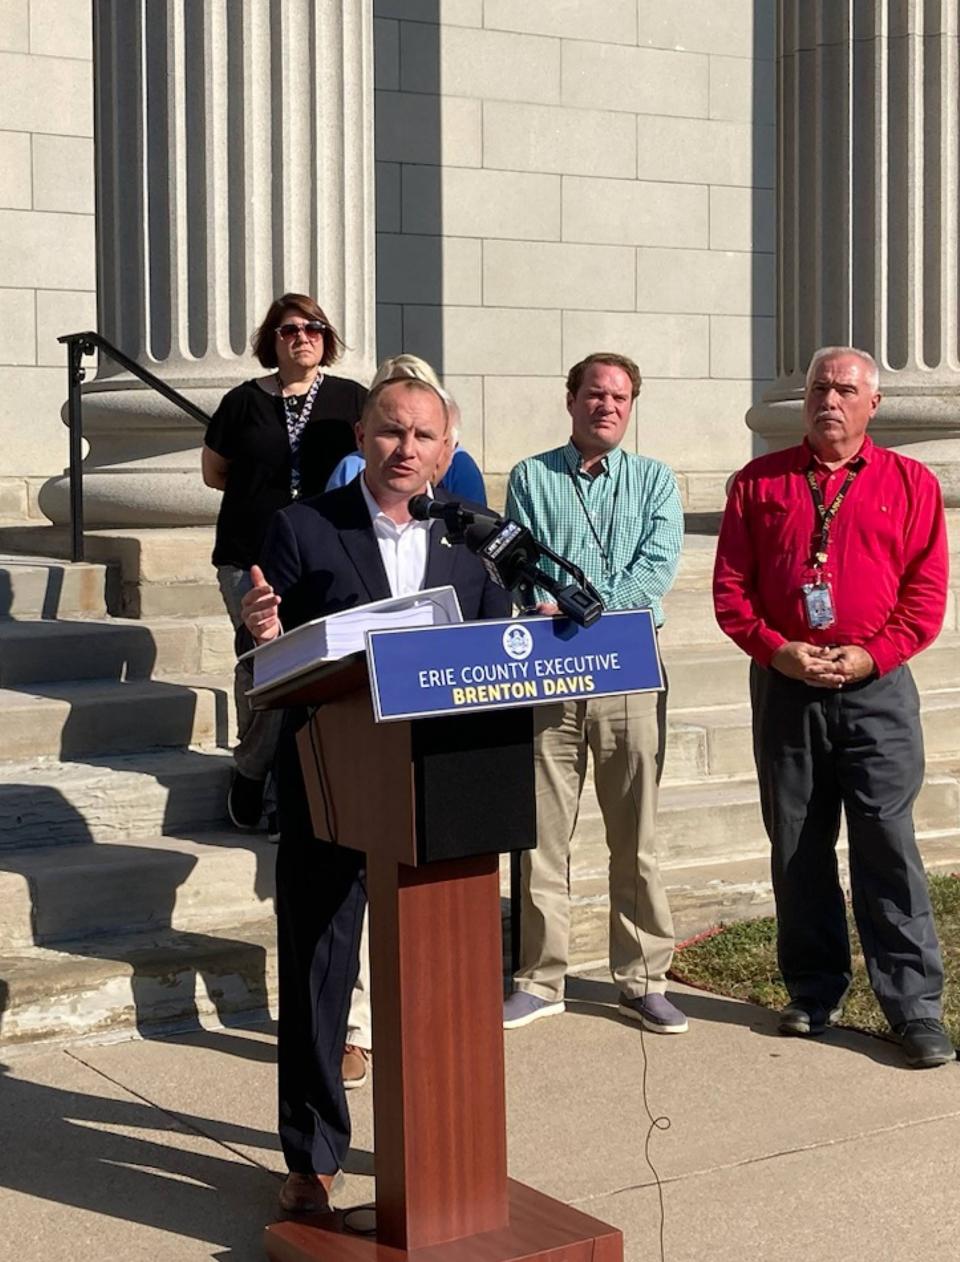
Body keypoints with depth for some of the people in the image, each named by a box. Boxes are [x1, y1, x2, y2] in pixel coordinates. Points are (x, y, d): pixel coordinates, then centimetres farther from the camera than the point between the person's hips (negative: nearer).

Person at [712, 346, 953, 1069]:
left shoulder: (911, 484, 5)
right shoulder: (759, 484, 8)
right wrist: (777, 650, -9)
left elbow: (927, 591, 1)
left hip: (876, 688, -2)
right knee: (797, 847, 8)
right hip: (784, 688, 2)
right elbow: (731, 587, 5)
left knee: (887, 845, -4)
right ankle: (815, 993, 20)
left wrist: (871, 655, -11)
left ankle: (915, 1005, 2)